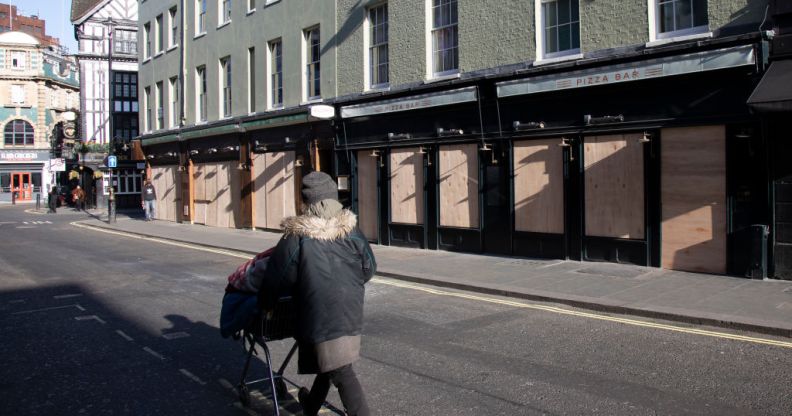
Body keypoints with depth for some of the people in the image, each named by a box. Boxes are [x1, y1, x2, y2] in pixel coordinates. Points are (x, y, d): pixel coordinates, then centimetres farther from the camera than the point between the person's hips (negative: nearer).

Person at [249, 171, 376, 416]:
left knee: (340, 372, 0)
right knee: (327, 363, 24)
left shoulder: (296, 238, -13)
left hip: (320, 315, -6)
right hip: (349, 312, 6)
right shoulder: (352, 231, 0)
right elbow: (369, 268, 8)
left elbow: (277, 279, -6)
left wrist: (264, 304, 12)